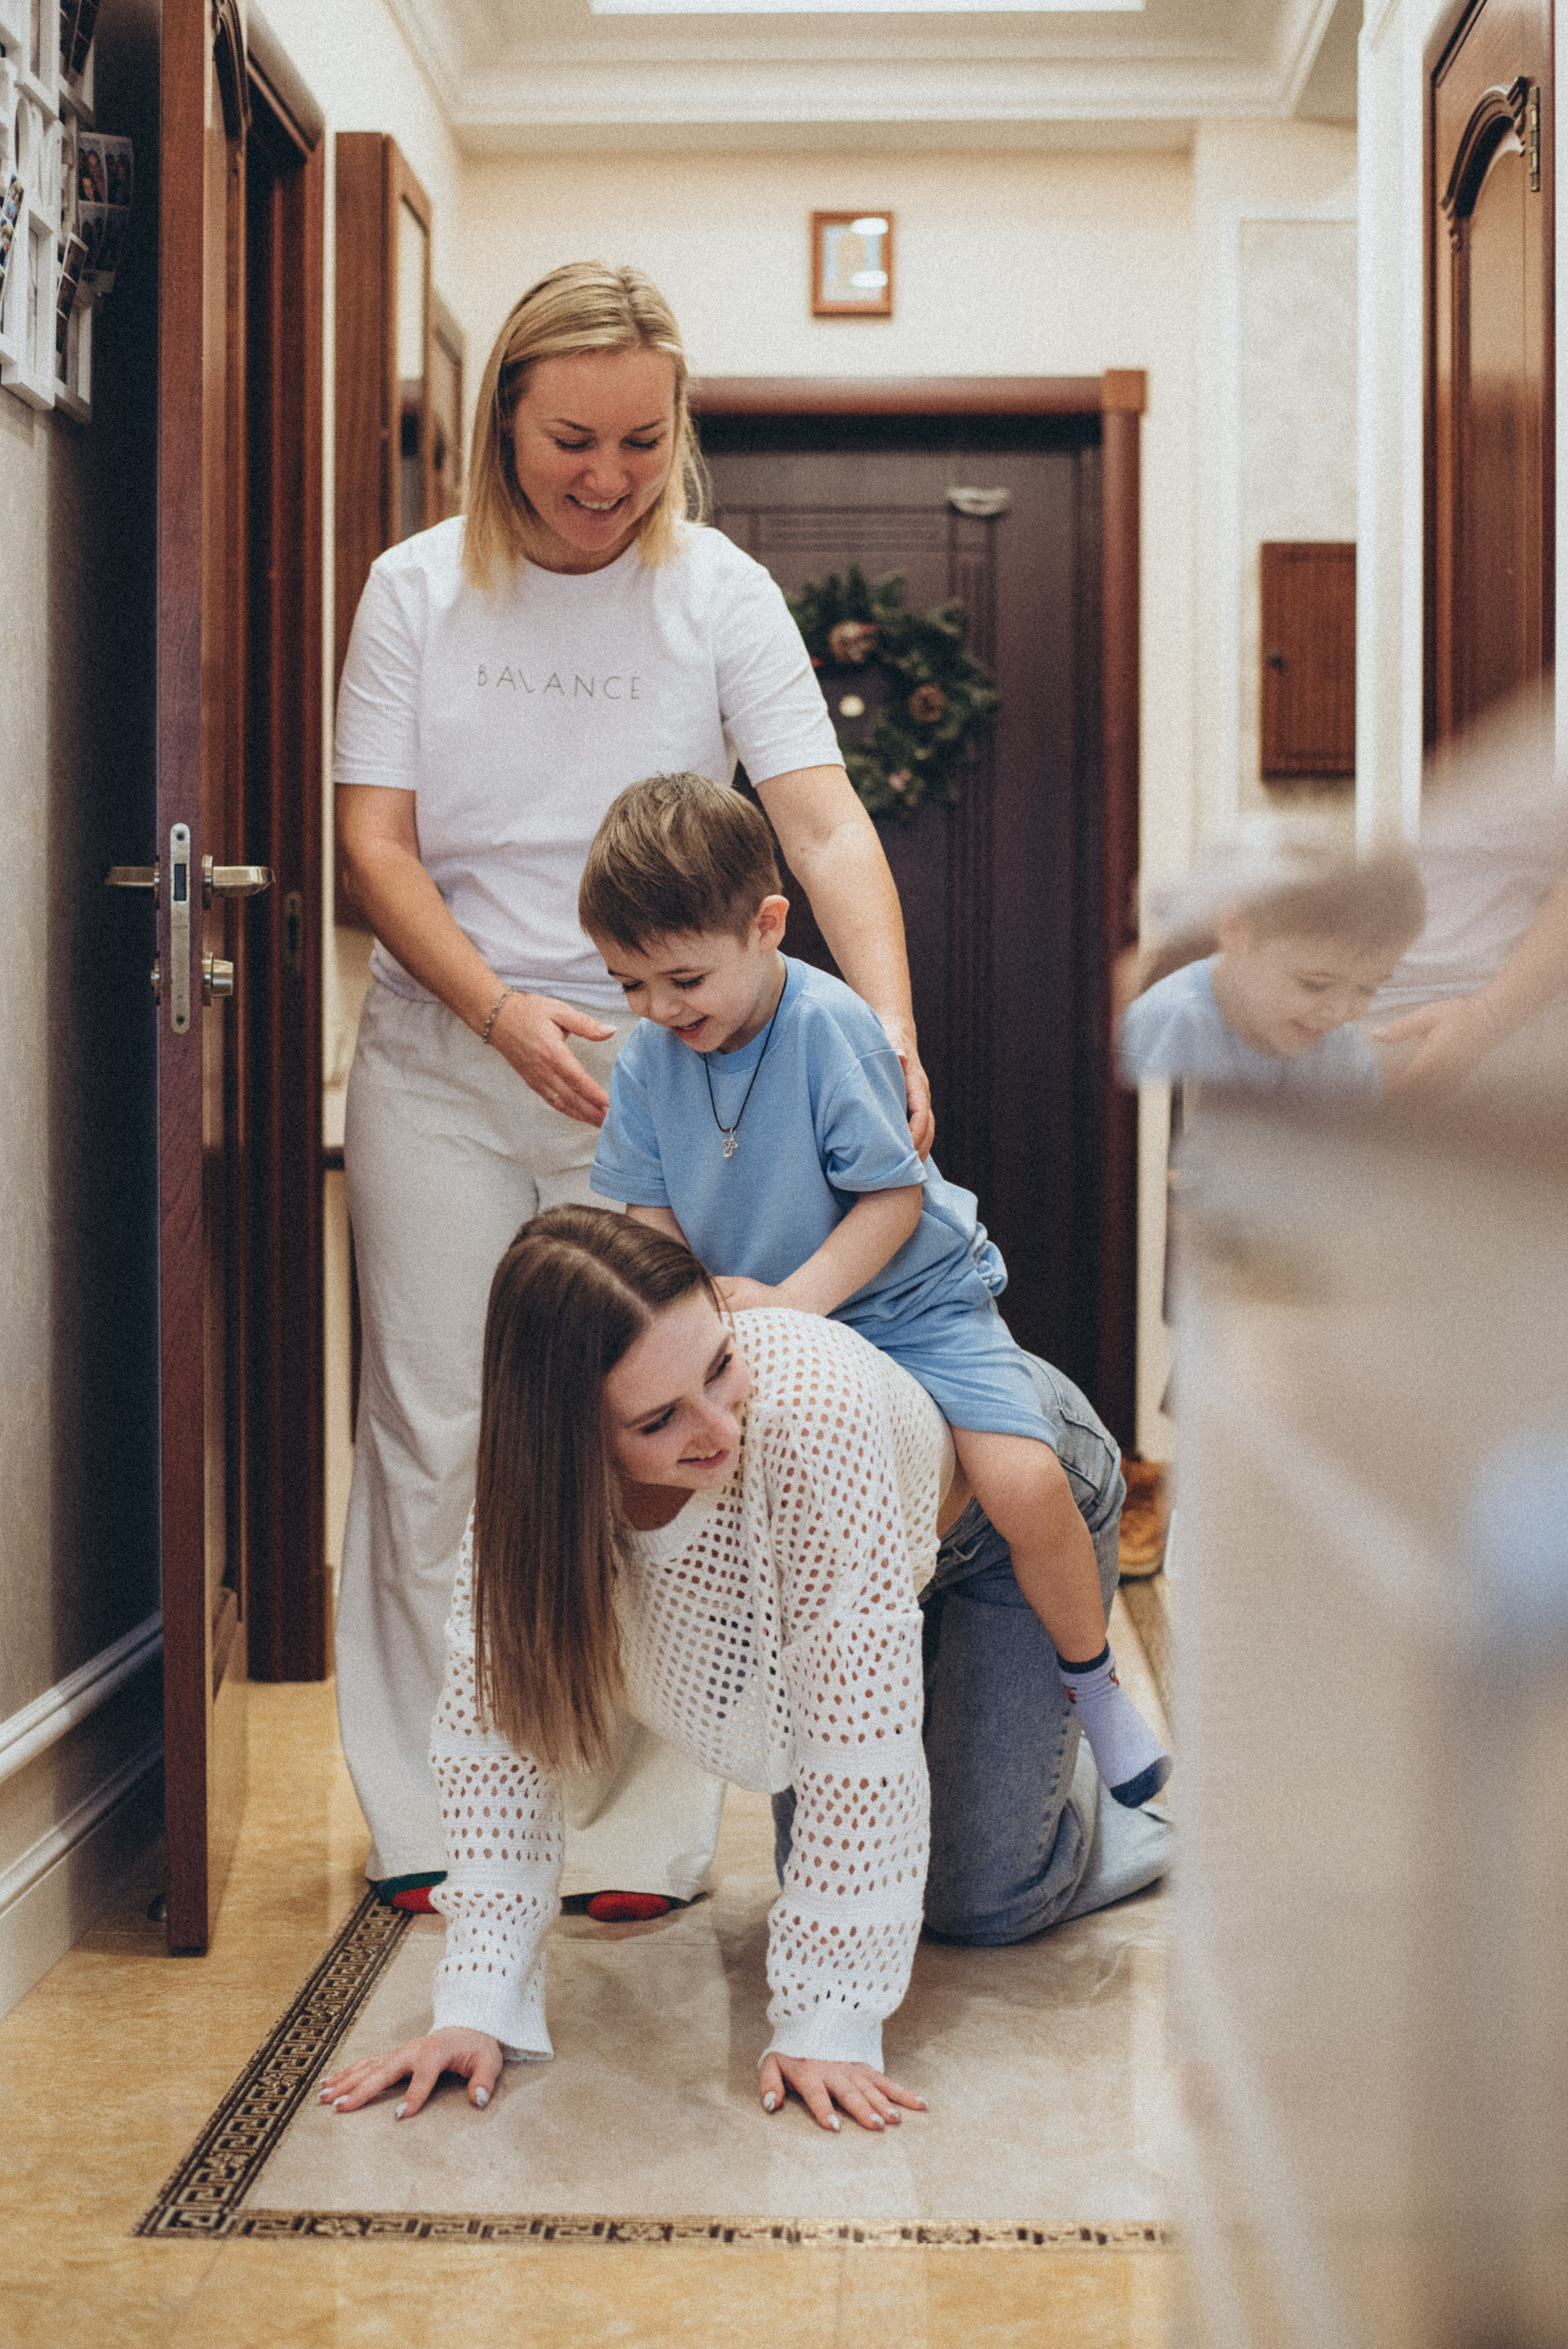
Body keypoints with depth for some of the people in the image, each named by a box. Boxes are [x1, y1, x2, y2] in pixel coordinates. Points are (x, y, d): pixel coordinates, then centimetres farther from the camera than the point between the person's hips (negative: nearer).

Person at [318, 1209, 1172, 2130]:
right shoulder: (533, 1476, -31)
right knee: (819, 1871, 7)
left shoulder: (809, 1408, -46)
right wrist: (478, 2005, -30)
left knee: (979, 1903, -5)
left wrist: (827, 2022, -39)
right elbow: (499, 1716, -24)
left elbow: (856, 1732, -42)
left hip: (1013, 1501, -4)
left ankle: (1089, 1824, 28)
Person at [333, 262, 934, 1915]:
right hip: (441, 1069, 1)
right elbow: (375, 842, -3)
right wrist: (501, 1007, -19)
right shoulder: (417, 593, 2)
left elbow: (823, 825, -10)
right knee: (435, 1439, 3)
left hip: (655, 1076, -1)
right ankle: (427, 1825, 16)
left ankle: (640, 1832, 12)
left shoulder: (720, 597, -1)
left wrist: (888, 1032, -27)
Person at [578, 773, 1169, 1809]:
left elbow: (896, 1197, -18)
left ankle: (1094, 1682, 4)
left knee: (1025, 1486, -23)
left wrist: (792, 1300, -28)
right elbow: (648, 1216, 3)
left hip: (910, 1306, -5)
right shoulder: (648, 1061, -4)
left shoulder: (832, 1027, -20)